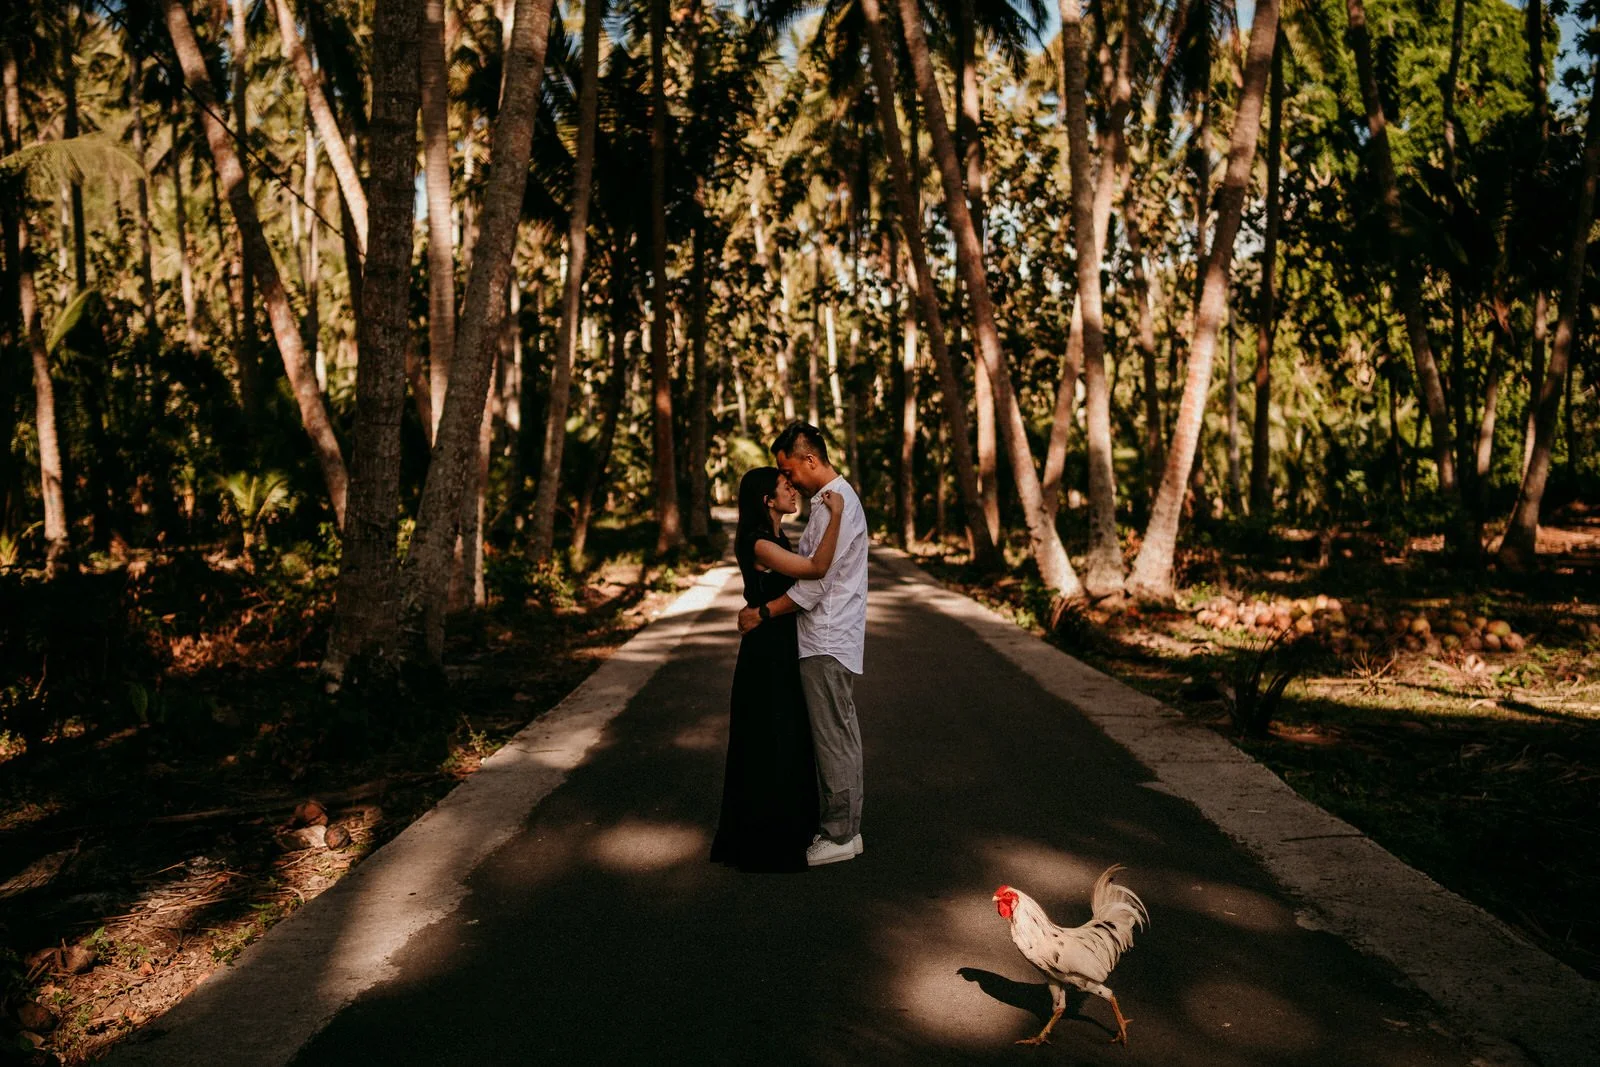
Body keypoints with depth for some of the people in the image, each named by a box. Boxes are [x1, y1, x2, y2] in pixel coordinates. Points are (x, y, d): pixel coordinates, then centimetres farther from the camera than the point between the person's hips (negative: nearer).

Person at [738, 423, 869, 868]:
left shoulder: (835, 503, -17)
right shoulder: (834, 497, 15)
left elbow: (814, 583, -20)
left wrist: (763, 613, -13)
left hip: (827, 642, -11)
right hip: (827, 637, 11)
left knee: (834, 740, -2)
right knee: (838, 737, 15)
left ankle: (839, 835, 7)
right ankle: (842, 825, 24)